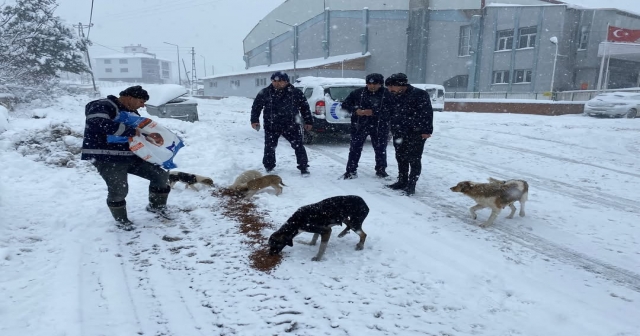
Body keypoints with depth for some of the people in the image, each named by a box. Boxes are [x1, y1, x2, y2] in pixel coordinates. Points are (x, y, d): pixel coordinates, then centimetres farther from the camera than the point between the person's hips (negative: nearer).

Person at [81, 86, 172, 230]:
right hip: (107, 158, -8)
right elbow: (103, 125, -32)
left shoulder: (132, 113, 15)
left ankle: (157, 206, 24)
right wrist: (132, 131, -28)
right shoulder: (102, 106, -13)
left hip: (131, 156, 8)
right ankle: (121, 219, 12)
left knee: (161, 175, 2)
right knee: (119, 189, -18)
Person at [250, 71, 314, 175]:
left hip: (291, 126, -1)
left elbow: (305, 107, 5)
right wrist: (254, 120, -3)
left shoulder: (296, 93, -3)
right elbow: (256, 106, 6)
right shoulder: (264, 93, -2)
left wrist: (308, 122, 4)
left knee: (298, 146, -1)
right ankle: (269, 167, 24)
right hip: (271, 126, 1)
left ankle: (304, 168, 11)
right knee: (269, 147, 5)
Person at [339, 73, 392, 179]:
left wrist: (374, 112, -23)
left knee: (380, 149, 10)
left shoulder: (387, 94, -6)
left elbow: (390, 111, -14)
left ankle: (381, 170, 27)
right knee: (355, 148, 0)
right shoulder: (358, 93, 0)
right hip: (359, 125, 1)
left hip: (379, 126, 0)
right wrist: (355, 110, -13)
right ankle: (351, 170, 10)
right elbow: (345, 104, 6)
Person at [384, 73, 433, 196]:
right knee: (401, 159, 13)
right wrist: (393, 129, 18)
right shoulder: (396, 97, 13)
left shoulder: (419, 94, -10)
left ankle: (411, 185, 2)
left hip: (416, 134, -7)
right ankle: (402, 182, 24)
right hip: (399, 134, 8)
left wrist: (426, 130, -21)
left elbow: (427, 113, -15)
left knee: (414, 160, -2)